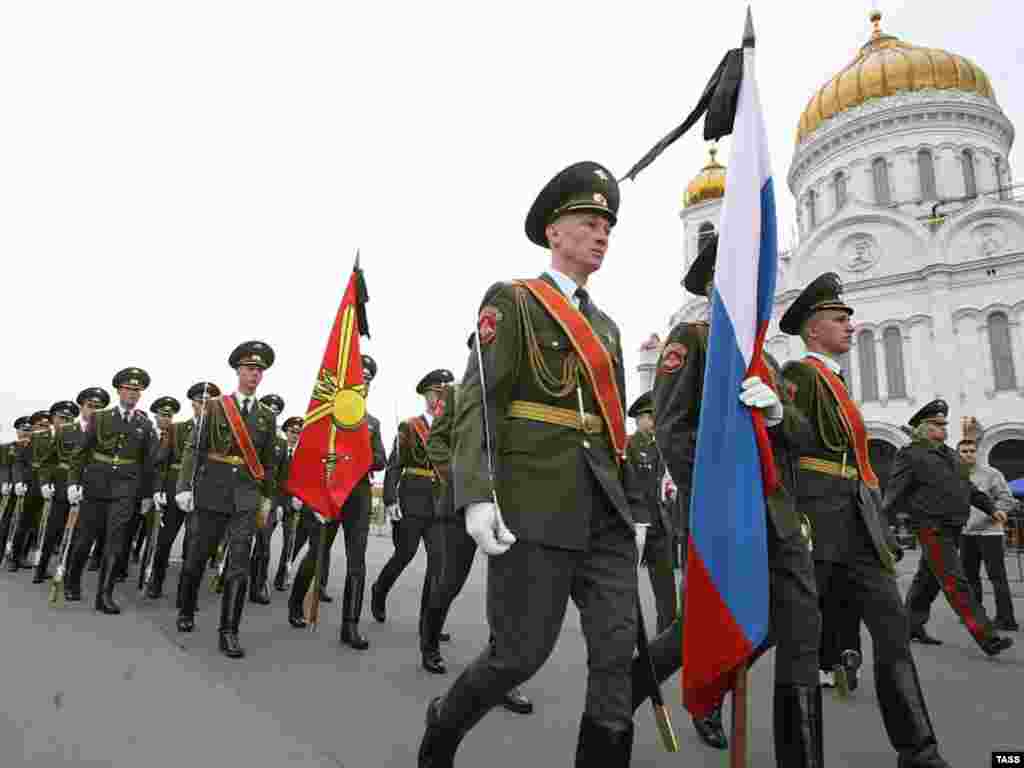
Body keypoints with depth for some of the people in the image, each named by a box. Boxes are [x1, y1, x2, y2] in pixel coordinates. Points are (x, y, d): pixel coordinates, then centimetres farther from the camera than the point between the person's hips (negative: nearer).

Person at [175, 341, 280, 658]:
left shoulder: (267, 416, 8)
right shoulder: (214, 406, 1)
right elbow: (194, 449, -3)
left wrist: (267, 498, 12)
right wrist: (184, 486, -10)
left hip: (246, 495, 1)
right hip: (211, 491, -1)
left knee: (239, 565, -5)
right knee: (197, 557, 12)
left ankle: (228, 632, 0)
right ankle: (186, 611, 36)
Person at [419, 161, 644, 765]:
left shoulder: (606, 326, 21)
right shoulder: (513, 301, 1)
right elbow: (477, 402, -10)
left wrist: (633, 509, 17)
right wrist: (476, 494, -22)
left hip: (604, 508, 7)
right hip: (535, 505, -6)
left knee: (618, 652, 2)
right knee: (520, 653, 1)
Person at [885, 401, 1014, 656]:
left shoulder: (948, 454, 18)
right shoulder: (910, 455, -7)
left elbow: (968, 487, 27)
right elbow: (894, 493, -14)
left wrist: (991, 508, 21)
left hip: (953, 529, 9)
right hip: (933, 529, -8)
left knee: (929, 579, 15)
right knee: (957, 584, -8)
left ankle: (912, 625, 25)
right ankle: (987, 638, -8)